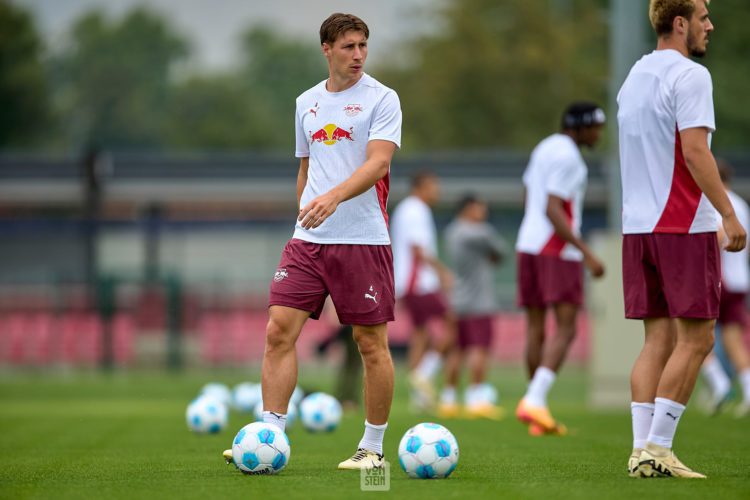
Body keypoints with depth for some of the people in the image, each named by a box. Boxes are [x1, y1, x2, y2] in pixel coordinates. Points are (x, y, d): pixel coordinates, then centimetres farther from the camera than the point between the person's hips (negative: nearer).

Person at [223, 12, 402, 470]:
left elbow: (378, 161, -16)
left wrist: (334, 197, -30)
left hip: (363, 239, -5)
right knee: (279, 329, -6)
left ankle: (373, 448, 11)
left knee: (371, 343, 0)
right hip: (307, 241, 5)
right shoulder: (307, 103, 15)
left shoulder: (382, 99, -3)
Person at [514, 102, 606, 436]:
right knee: (565, 329, -9)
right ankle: (535, 401, -24)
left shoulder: (544, 149, 16)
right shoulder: (567, 157, -14)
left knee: (535, 329, 9)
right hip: (559, 250, -9)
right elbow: (552, 210, -22)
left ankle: (536, 406, 11)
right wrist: (586, 253, -24)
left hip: (528, 246, 9)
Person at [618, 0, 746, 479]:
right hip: (685, 225, -8)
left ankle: (642, 449, 1)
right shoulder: (689, 75, -10)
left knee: (658, 339, 8)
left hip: (638, 225, 8)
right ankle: (658, 449, -7)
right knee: (696, 339, -2)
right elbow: (694, 152, -19)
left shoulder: (634, 77, 17)